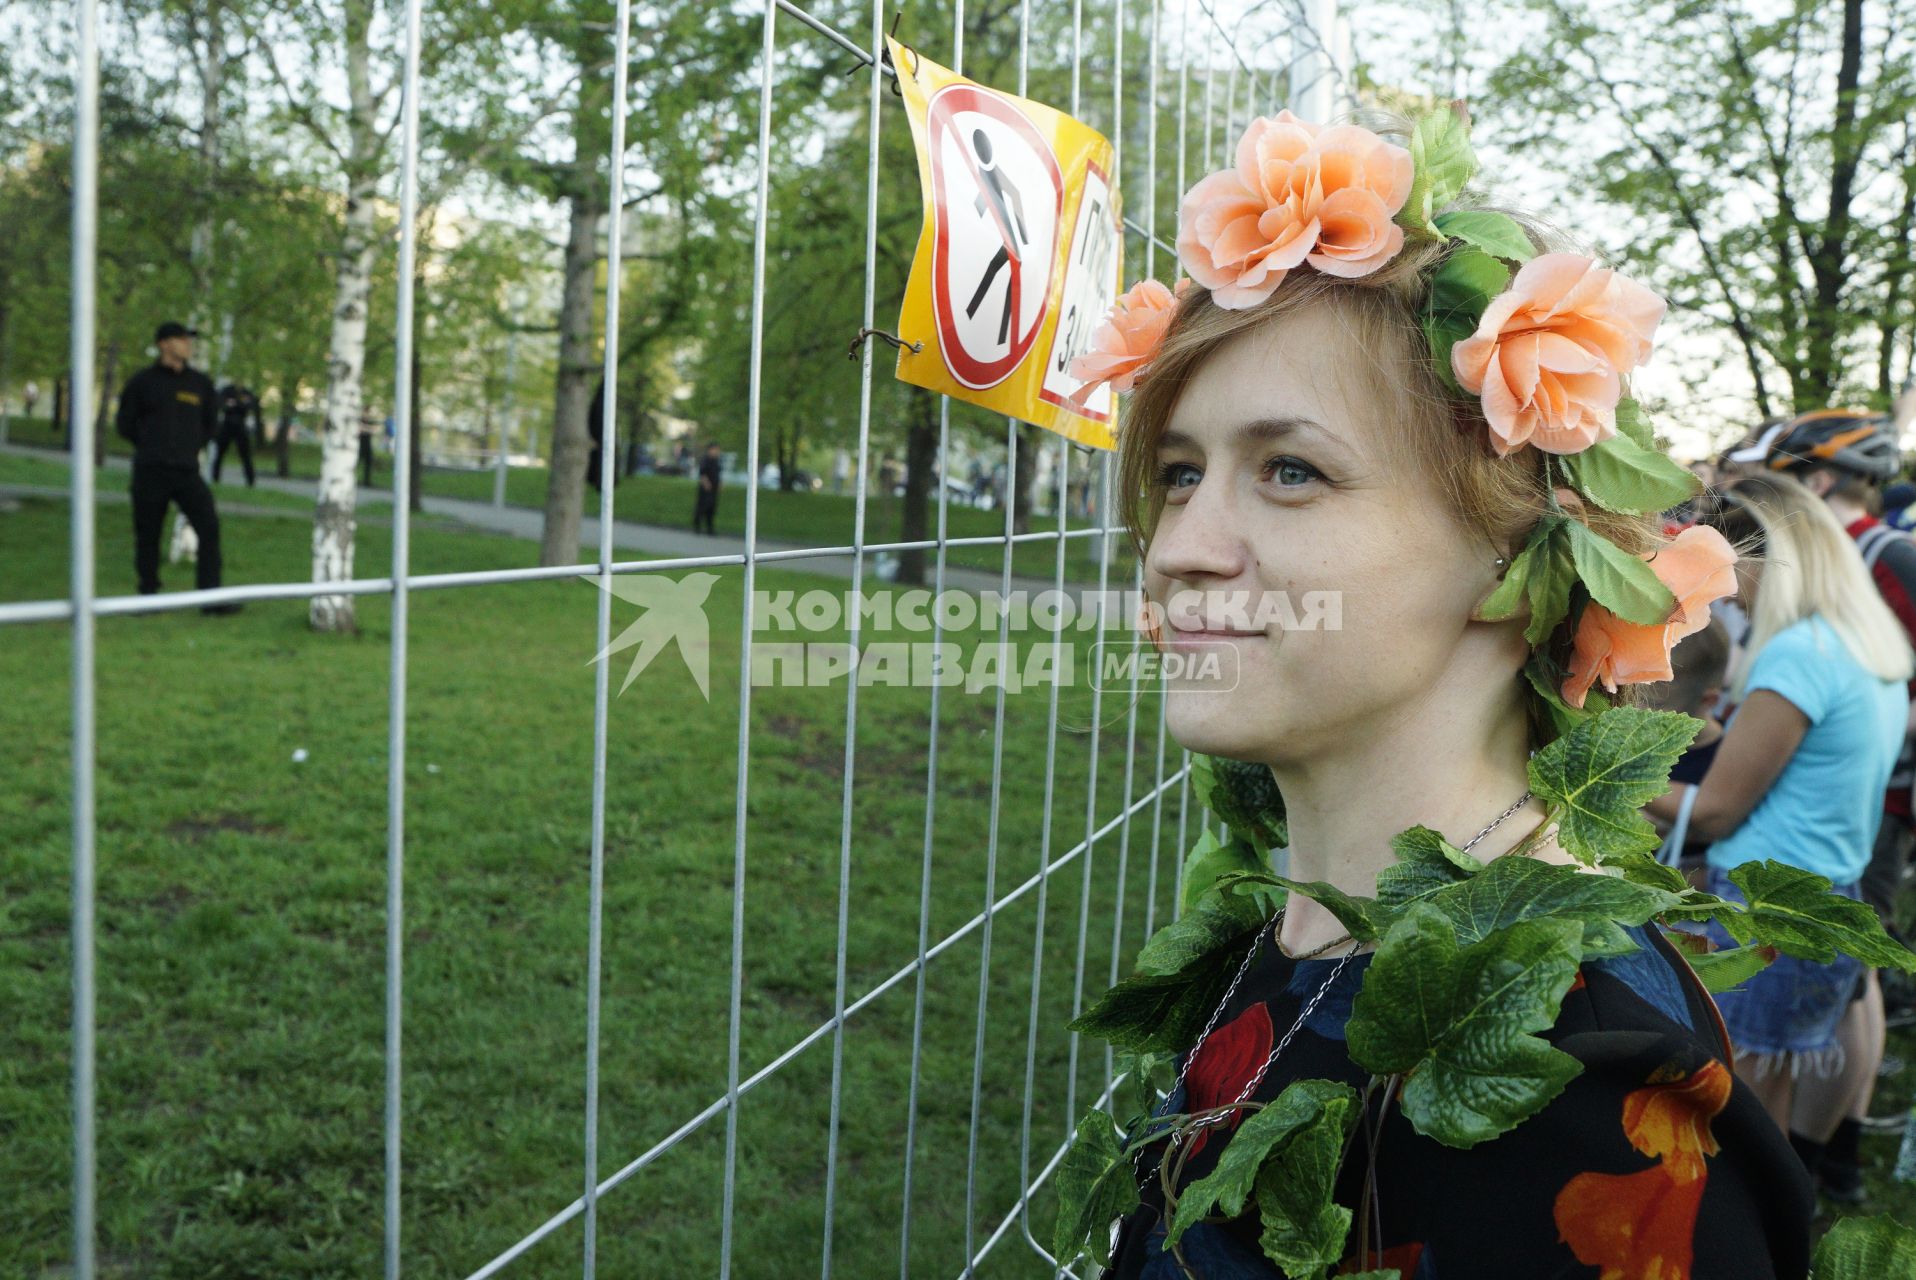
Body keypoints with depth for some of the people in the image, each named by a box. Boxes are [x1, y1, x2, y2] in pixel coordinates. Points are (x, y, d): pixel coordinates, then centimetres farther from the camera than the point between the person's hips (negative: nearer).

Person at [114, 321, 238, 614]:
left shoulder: (200, 383, 12)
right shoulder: (142, 382, 4)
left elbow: (210, 422, 24)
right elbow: (125, 424, 11)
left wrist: (193, 447, 13)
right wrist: (152, 447, 9)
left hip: (187, 471, 2)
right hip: (150, 472, -2)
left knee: (209, 528, -10)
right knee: (147, 535, 3)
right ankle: (148, 597, 14)